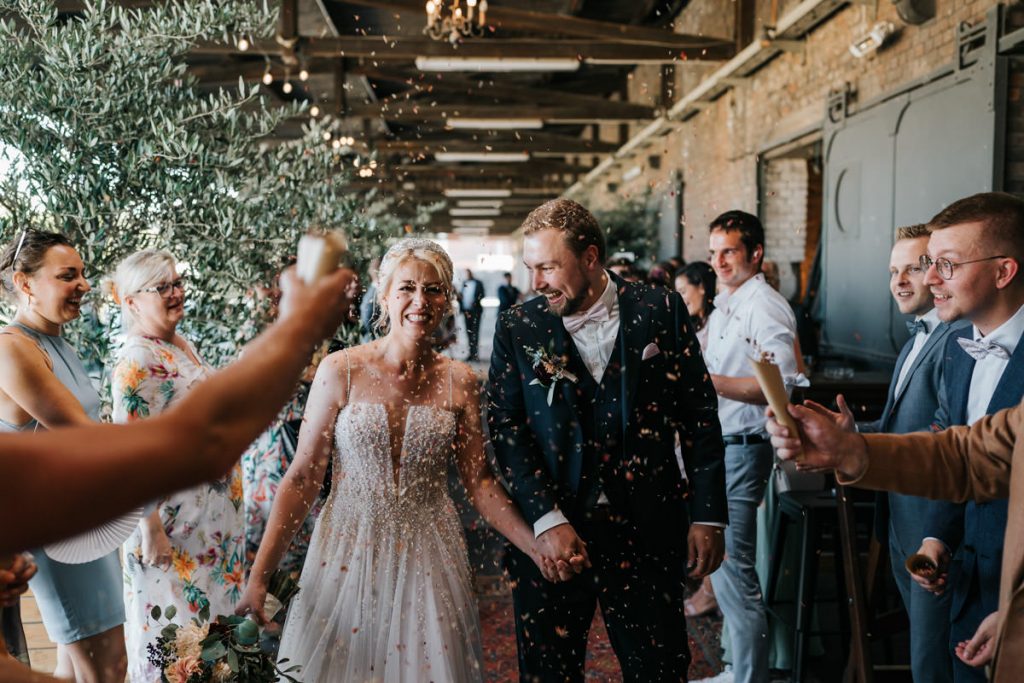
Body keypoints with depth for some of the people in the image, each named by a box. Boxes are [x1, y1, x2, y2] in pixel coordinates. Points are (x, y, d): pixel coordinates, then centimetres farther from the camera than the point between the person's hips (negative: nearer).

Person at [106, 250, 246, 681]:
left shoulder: (183, 344, 7)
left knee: (211, 602, 21)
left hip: (214, 510, 9)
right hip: (174, 516, -9)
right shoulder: (137, 362, -20)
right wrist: (150, 528, -21)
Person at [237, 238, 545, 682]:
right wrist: (259, 576, -12)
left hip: (427, 558, 2)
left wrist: (538, 548, -8)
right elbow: (303, 477, -8)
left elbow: (478, 481, 2)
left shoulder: (458, 382, -2)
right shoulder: (340, 371, -9)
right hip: (349, 551, -1)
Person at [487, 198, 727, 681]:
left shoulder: (660, 311, -2)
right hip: (549, 534, 1)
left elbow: (700, 414, 2)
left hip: (645, 532, 0)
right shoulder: (518, 329, -1)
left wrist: (708, 515, 0)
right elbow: (506, 428, -5)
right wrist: (547, 521, -15)